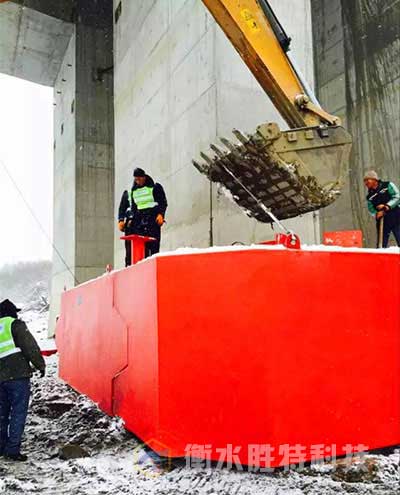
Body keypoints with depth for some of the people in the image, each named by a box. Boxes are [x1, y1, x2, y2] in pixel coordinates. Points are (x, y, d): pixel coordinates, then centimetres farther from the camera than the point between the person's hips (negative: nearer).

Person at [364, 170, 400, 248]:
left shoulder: (387, 185, 2)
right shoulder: (369, 196, 13)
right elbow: (371, 209, 7)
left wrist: (387, 206, -20)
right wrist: (376, 214, -15)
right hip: (382, 222, 4)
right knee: (381, 245, 3)